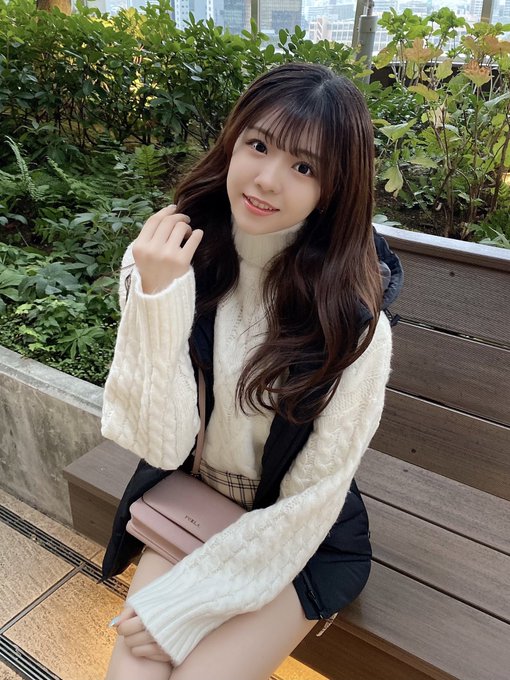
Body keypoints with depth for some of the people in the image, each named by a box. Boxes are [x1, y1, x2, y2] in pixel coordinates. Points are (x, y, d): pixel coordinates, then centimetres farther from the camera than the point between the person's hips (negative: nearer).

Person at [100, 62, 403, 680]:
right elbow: (164, 446, -19)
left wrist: (184, 602, -14)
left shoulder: (352, 316, -23)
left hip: (303, 541, -2)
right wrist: (157, 301, -31)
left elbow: (309, 502, -16)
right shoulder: (169, 260, -15)